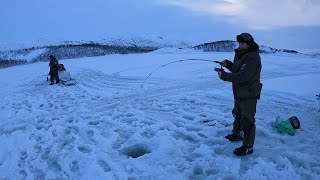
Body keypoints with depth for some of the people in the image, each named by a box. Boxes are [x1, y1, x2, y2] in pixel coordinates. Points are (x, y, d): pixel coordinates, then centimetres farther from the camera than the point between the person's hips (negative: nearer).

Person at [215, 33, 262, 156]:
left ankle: (248, 147, 11)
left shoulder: (253, 58, -23)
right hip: (239, 94, 10)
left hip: (249, 96, -10)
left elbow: (242, 76, -32)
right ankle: (236, 135, 47)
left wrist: (224, 75, -27)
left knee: (247, 120, -2)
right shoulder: (241, 55, 9)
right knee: (237, 115, 26)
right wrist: (228, 64, -1)